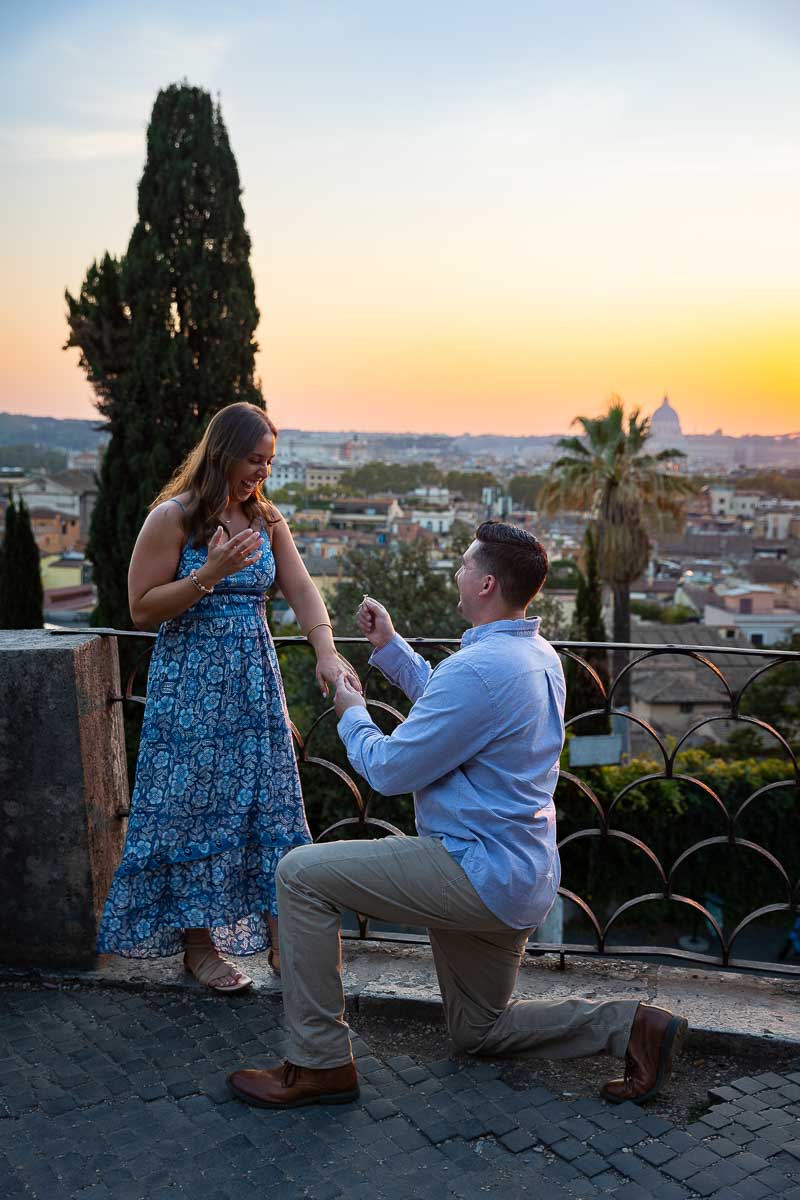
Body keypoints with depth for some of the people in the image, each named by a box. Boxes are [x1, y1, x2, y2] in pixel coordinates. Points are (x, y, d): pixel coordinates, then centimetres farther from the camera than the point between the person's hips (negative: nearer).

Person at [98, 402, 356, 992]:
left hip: (256, 682, 5)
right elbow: (142, 609, -10)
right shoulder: (173, 517, -9)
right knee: (194, 809, 3)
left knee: (270, 804, 6)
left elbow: (303, 591, -2)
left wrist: (327, 653, -18)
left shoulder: (266, 519, 7)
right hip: (190, 685, -5)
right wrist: (210, 573, -21)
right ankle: (198, 945, 20)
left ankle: (281, 941, 18)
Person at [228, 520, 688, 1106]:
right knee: (479, 1029, 26)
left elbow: (389, 771, -19)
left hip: (480, 872, -10)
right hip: (520, 878, 10)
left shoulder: (481, 668, -25)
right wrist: (391, 647, 21)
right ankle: (631, 1025, 13)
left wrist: (352, 715, 1)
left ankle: (320, 1063, -1)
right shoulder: (538, 655, 7)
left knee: (302, 875, -8)